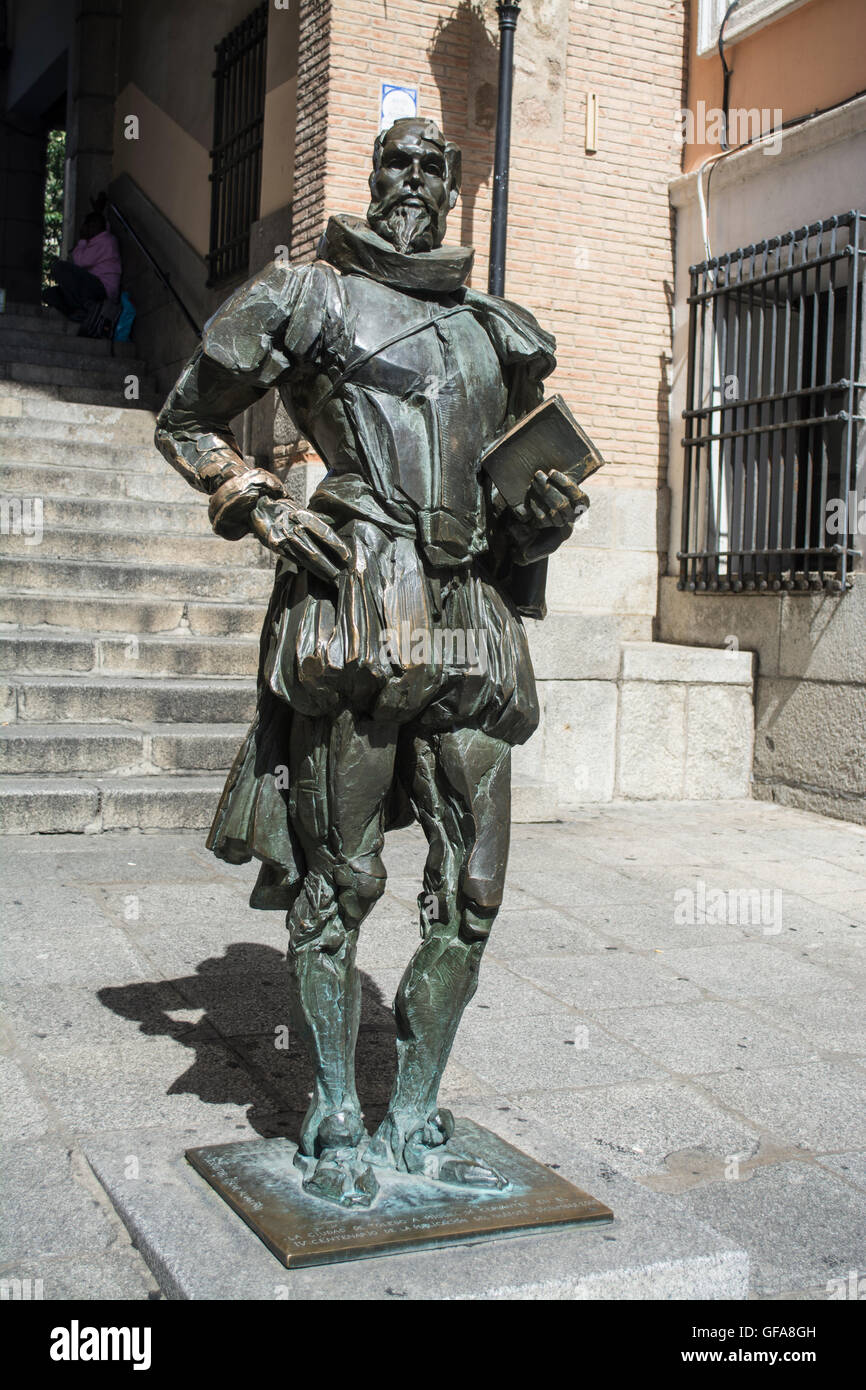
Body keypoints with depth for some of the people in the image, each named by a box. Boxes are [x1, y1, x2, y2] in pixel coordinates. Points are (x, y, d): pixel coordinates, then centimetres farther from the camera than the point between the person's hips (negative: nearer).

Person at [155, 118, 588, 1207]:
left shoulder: (498, 334, 22)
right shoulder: (309, 297, 8)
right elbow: (187, 422, 12)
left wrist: (545, 515, 7)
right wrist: (264, 510, -3)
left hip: (470, 620, 5)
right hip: (356, 610, -5)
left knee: (470, 888, 4)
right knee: (337, 878, 0)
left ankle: (415, 1124, 19)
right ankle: (335, 1125, 16)